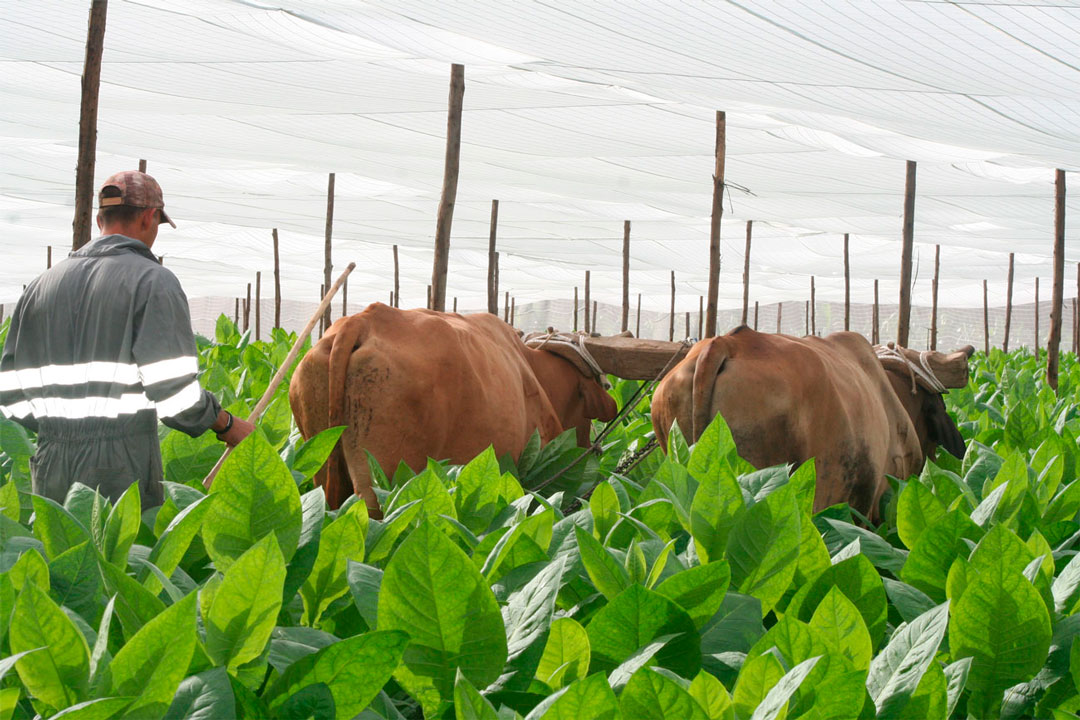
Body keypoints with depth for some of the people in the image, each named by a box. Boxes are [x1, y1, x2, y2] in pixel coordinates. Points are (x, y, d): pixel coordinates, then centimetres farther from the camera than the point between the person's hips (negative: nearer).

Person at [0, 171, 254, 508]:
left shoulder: (41, 287, 14)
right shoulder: (153, 281, -3)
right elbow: (175, 394, -12)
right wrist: (227, 426, 4)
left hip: (52, 468, 5)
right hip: (123, 466, -5)